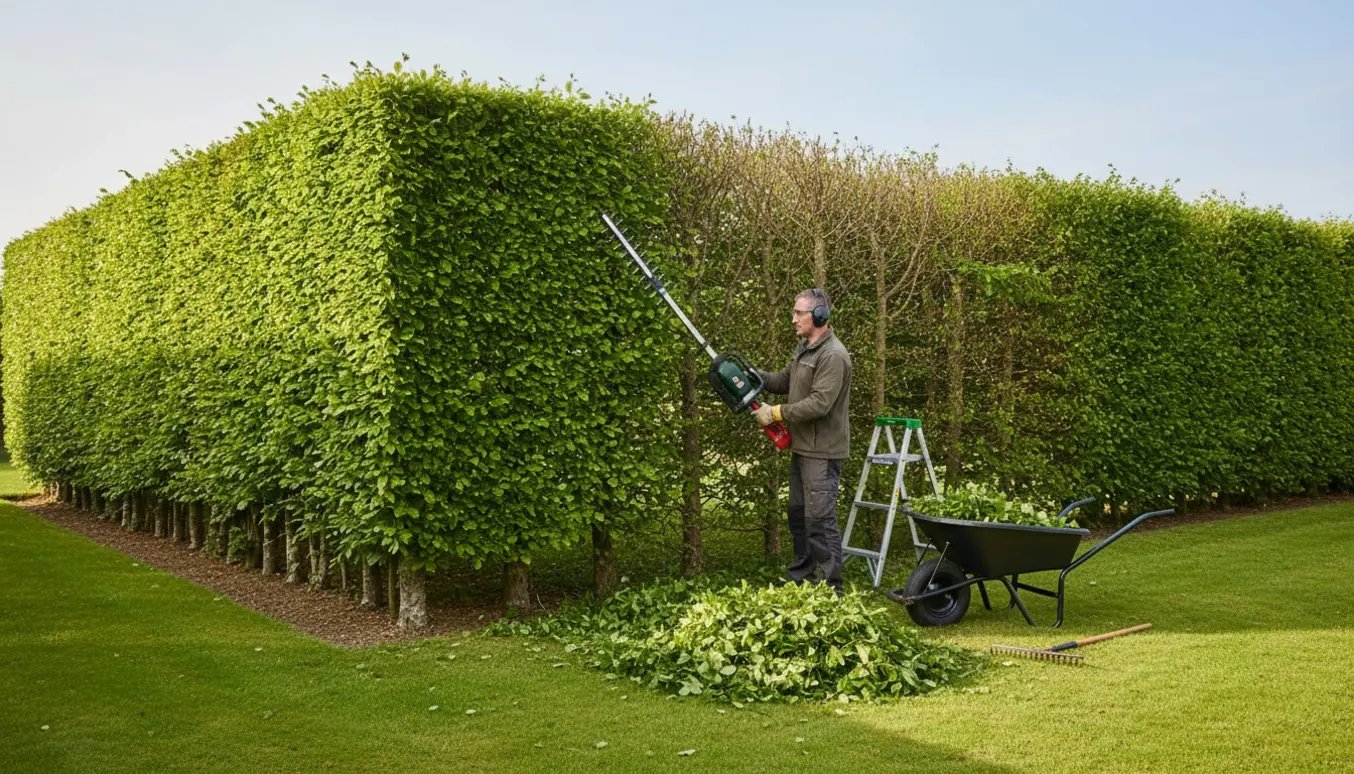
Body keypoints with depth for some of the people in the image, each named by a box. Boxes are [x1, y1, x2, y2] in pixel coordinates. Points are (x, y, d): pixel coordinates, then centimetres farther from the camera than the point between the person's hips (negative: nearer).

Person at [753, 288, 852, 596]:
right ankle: (799, 577, 31)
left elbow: (819, 403, -27)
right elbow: (785, 380, 17)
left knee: (820, 519, -8)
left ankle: (832, 589, -2)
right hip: (801, 447, 10)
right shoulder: (804, 347, 11)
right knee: (798, 513, 18)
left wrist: (776, 412, -21)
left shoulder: (833, 356, -20)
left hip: (822, 452, -10)